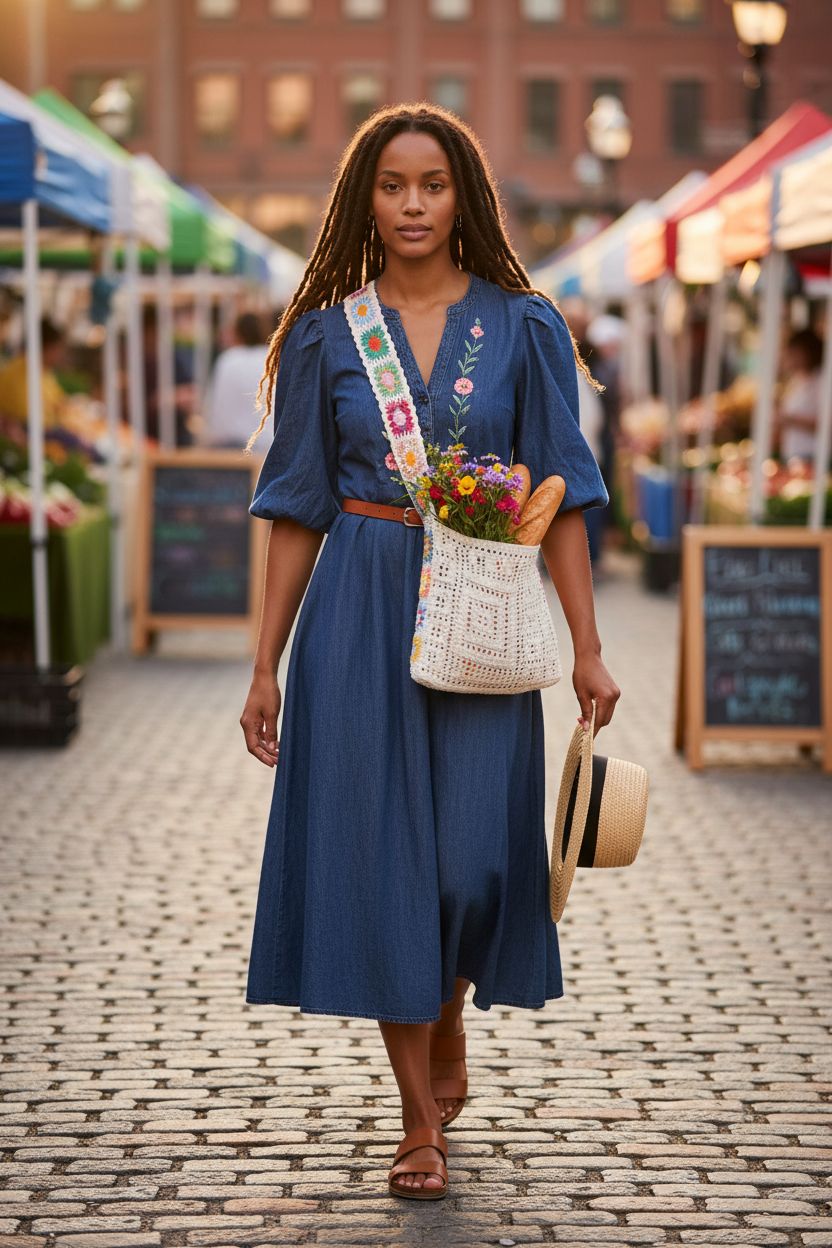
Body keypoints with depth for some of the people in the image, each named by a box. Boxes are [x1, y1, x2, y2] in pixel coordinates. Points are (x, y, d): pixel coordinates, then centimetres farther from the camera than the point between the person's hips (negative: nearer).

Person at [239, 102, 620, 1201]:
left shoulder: (523, 327, 1)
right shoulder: (326, 335, 4)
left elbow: (558, 492, 1)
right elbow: (298, 506, 6)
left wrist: (587, 647, -5)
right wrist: (266, 665, 4)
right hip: (360, 615, 1)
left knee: (474, 855, -2)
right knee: (380, 845, 0)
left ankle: (447, 1029, 30)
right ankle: (423, 1119, 9)